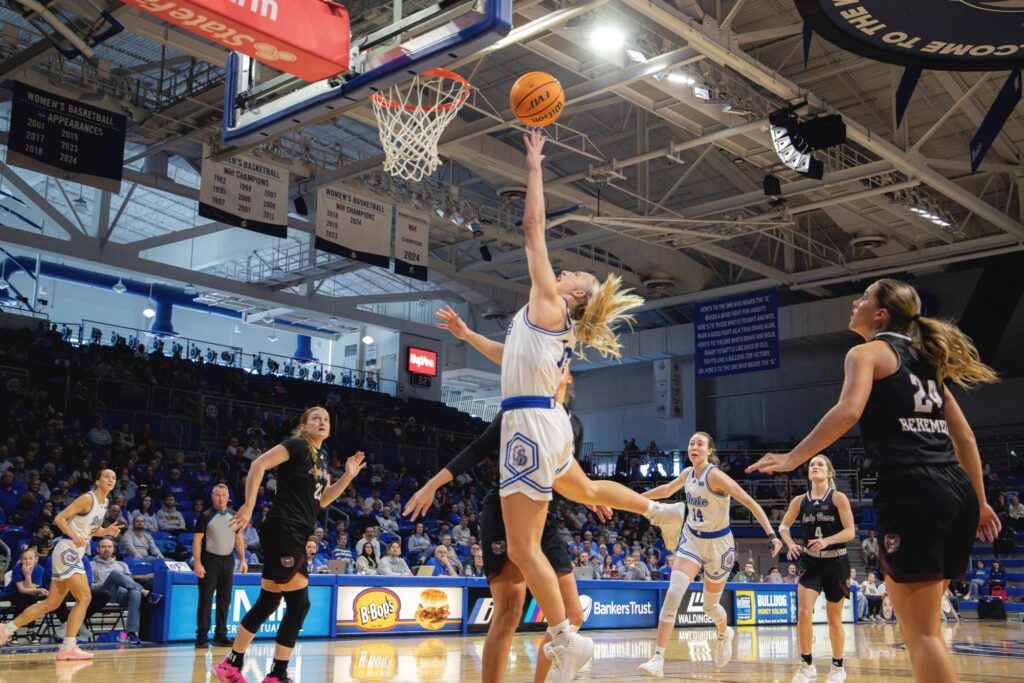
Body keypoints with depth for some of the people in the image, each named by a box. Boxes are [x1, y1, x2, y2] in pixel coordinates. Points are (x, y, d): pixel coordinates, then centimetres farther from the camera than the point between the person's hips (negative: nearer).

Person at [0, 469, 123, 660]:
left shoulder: (104, 503, 13)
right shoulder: (88, 498, -12)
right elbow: (60, 518, -13)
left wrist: (106, 531, 3)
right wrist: (73, 535, -27)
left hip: (76, 554, 9)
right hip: (67, 550, -9)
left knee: (52, 603, 11)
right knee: (84, 597, -13)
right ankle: (68, 647, -9)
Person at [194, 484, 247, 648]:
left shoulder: (234, 516, 9)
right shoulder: (206, 516, -4)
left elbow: (239, 538, 14)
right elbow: (197, 539, -7)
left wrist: (242, 560, 7)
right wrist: (197, 563, -16)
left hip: (228, 560, 5)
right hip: (210, 560, -5)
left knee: (224, 600, 8)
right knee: (206, 600, -4)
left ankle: (220, 635, 15)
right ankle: (202, 636, 1)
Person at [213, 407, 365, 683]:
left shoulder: (321, 456, 18)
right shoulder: (297, 445, -8)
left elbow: (323, 500, 23)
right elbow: (258, 465, -18)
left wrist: (348, 476, 10)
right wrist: (249, 505, -24)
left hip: (295, 536, 9)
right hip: (282, 531, -9)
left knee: (268, 602, 12)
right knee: (299, 603, -8)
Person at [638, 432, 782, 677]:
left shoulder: (715, 475, -22)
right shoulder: (688, 473, -2)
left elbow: (750, 503, -25)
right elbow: (667, 489, 19)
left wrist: (771, 534, -33)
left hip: (718, 544, -4)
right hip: (691, 539, 4)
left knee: (710, 606, 11)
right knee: (673, 592, -17)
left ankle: (725, 634, 49)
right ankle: (658, 659, -19)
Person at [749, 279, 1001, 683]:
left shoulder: (868, 352, 2)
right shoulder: (924, 358, 23)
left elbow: (848, 411, -17)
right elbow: (964, 436, 22)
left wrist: (793, 458, -13)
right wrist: (978, 501, 27)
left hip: (911, 491, -8)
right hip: (958, 492, 8)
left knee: (920, 631, -3)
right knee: (923, 624, 19)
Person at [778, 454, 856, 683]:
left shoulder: (838, 498, -7)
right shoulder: (799, 501, 1)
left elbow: (850, 531, -12)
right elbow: (783, 526, 14)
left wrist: (826, 541, -27)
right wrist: (791, 544, -6)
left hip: (835, 562, -2)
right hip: (810, 562, 2)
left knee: (834, 619, 7)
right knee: (804, 612, -14)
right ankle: (807, 665, 0)